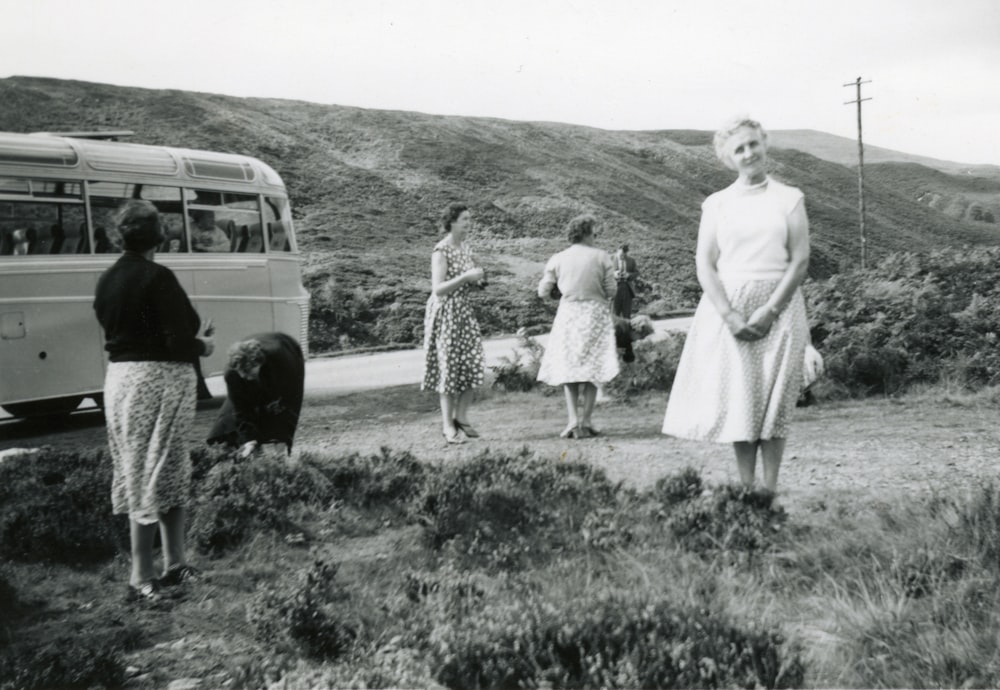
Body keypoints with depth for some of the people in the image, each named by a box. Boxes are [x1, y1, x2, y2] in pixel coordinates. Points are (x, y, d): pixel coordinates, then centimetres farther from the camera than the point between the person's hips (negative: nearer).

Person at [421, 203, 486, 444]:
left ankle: (461, 419, 14)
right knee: (448, 366, -3)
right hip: (445, 313, -7)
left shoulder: (464, 249, 12)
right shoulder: (440, 251, -12)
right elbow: (438, 289, -18)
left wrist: (478, 281, 2)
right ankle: (447, 425, 6)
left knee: (473, 366, 2)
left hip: (465, 312, 7)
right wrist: (466, 277, -25)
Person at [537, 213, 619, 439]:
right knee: (592, 369, 5)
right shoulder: (601, 257, -2)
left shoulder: (557, 259, 2)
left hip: (568, 313, 1)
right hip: (595, 313, -1)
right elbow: (611, 291, -4)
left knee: (568, 369, 7)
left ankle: (573, 421, -5)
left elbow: (543, 292, 3)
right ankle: (586, 421, 0)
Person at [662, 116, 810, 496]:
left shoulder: (789, 199, 6)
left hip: (778, 306, -1)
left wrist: (768, 311, -12)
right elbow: (705, 264, 2)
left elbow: (800, 261, 0)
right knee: (737, 397, -1)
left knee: (774, 399, -3)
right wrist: (730, 315, -12)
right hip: (727, 307, 1)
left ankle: (770, 489, 1)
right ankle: (745, 487, 5)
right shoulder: (716, 204, 8)